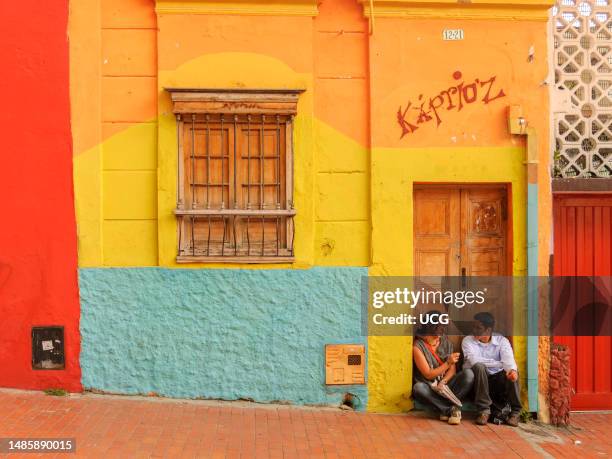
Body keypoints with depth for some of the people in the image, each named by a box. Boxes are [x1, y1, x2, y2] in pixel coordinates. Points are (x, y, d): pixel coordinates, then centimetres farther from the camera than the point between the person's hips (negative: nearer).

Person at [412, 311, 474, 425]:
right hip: (430, 388, -4)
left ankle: (446, 409, -28)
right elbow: (428, 374, -11)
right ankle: (452, 409, -32)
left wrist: (443, 381, -20)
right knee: (418, 387, -37)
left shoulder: (445, 342, 5)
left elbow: (453, 369, 1)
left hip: (446, 384, 4)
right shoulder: (418, 346, -9)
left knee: (468, 374, -23)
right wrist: (448, 363, -22)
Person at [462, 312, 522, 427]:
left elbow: (508, 358, -22)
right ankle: (484, 410, -26)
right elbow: (474, 360, -23)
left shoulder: (501, 340, -2)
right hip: (478, 380, -1)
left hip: (498, 379, 1)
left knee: (511, 372, -27)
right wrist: (499, 363, -21)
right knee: (479, 366, -32)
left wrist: (512, 369, -45)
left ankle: (515, 412, -16)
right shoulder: (468, 340, -5)